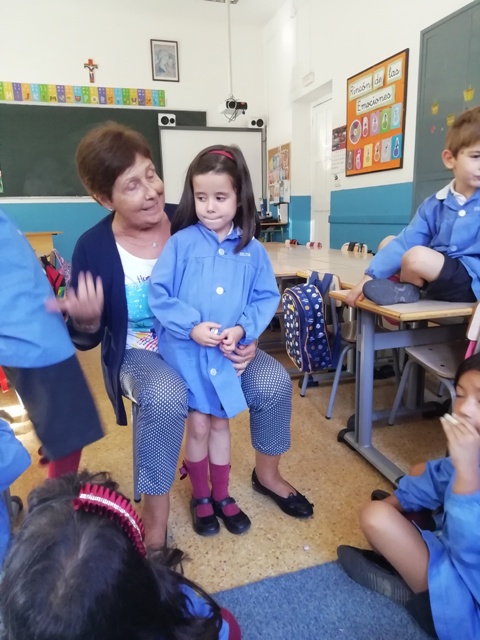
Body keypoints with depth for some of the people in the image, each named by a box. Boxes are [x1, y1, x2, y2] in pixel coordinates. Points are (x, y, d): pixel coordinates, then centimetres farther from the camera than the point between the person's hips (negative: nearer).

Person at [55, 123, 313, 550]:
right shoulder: (94, 248, -14)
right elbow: (87, 340, -7)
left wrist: (246, 338, -12)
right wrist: (84, 321, -31)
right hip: (140, 352, -2)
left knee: (274, 382, -13)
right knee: (165, 397, -36)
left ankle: (267, 474, 18)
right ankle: (156, 510, -9)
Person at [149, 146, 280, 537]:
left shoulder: (253, 250, -1)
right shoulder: (181, 242, -8)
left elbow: (267, 298, 1)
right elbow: (159, 294, -10)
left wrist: (242, 330, -15)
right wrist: (192, 327, -21)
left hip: (227, 353, 2)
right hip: (187, 351, -2)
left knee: (220, 423, 17)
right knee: (198, 425, 8)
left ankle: (222, 496, 38)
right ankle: (200, 498, 33)